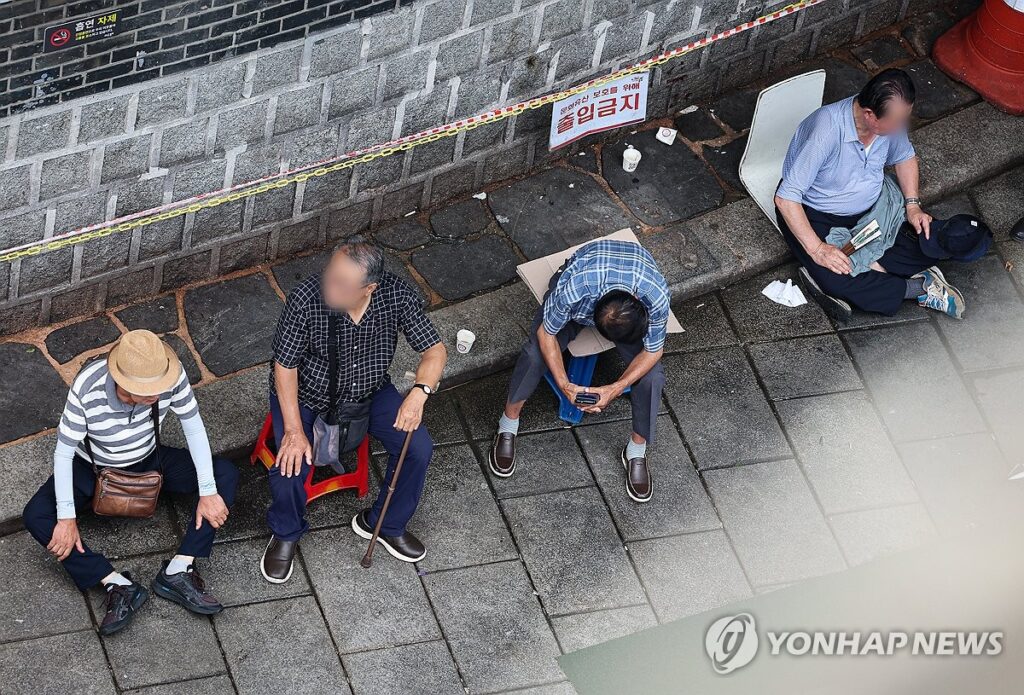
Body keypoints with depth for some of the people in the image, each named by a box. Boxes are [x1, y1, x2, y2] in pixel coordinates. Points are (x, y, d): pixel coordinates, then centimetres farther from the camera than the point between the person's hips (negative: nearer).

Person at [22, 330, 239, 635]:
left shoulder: (171, 375, -30)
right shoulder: (86, 390, -35)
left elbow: (194, 428, -17)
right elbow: (63, 453, -25)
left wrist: (208, 492, -21)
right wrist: (66, 518, -28)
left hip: (149, 460, 2)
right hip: (93, 467, -2)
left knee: (226, 475, -18)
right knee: (36, 517, -26)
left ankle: (177, 571, -22)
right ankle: (118, 585, -25)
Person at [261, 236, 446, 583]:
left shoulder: (397, 295, -25)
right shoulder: (305, 299, -32)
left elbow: (435, 350, -15)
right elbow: (285, 367, -20)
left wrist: (419, 392, -35)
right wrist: (294, 431, -24)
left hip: (369, 389, 3)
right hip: (305, 394, -3)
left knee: (419, 448, -12)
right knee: (290, 466, -22)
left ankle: (384, 524, 16)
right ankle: (286, 533, 12)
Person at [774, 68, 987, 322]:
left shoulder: (890, 121, -15)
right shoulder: (827, 131, -35)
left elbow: (905, 157, 9)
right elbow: (785, 198, -32)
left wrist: (913, 205, -4)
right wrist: (817, 249, -36)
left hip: (870, 207, 6)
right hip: (816, 213, -6)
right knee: (836, 281, -29)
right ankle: (917, 287, -12)